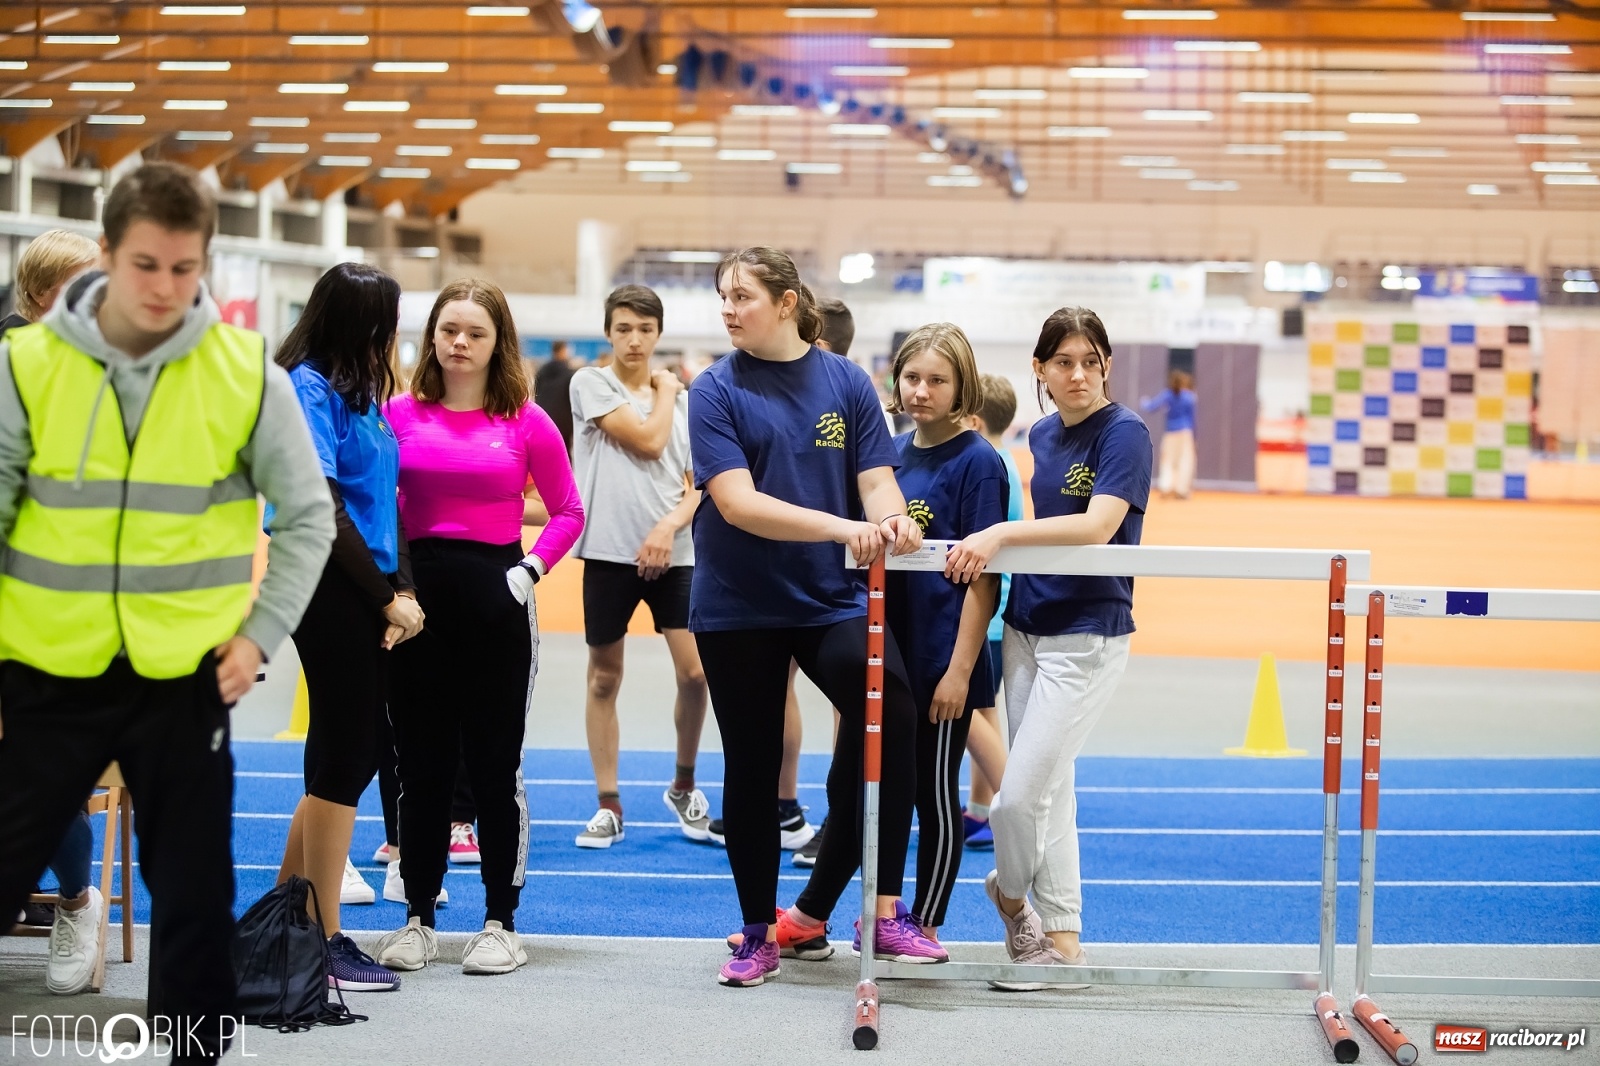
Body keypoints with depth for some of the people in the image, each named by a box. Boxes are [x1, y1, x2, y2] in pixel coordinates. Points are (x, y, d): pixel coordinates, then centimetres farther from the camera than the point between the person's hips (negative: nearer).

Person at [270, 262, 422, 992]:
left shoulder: (362, 392, 13)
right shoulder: (309, 388, -12)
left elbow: (384, 497, 12)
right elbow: (322, 510, -15)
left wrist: (404, 589, -2)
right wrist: (388, 598, -10)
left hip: (368, 595, 8)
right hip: (329, 590, -8)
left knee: (355, 751, 13)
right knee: (343, 755, -2)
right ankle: (322, 941, 6)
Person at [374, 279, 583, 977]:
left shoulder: (526, 422, -2)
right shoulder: (399, 413, 3)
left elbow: (568, 511, 5)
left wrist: (532, 569, -7)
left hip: (497, 601, -2)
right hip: (417, 597, 2)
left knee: (494, 765, 5)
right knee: (421, 766, 8)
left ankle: (501, 922, 13)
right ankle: (418, 920, 17)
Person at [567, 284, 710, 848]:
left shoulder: (683, 399, 10)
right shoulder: (591, 383, -1)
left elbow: (697, 484, 7)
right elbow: (648, 441, -12)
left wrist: (670, 524, -11)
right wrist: (665, 391, 3)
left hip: (672, 553, 2)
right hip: (609, 552, -2)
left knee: (695, 672, -7)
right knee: (604, 679, 4)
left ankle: (683, 788, 15)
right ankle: (608, 806, 14)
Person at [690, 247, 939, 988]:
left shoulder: (846, 382, 3)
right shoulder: (716, 391, -5)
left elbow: (876, 481, -1)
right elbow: (737, 502, -16)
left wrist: (891, 520, -25)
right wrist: (841, 527, -27)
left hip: (832, 598, 1)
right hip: (738, 606, -1)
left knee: (890, 711, -22)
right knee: (752, 767, 7)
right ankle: (759, 934, 23)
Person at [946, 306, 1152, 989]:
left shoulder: (1124, 434, -12)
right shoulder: (1042, 435, 10)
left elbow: (1097, 526, -25)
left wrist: (1001, 534, -32)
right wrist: (997, 546, 6)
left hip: (1087, 636, -7)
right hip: (1026, 625, 7)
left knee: (1019, 795, -8)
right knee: (1048, 789, 11)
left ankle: (1010, 892, 19)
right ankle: (1060, 941, 21)